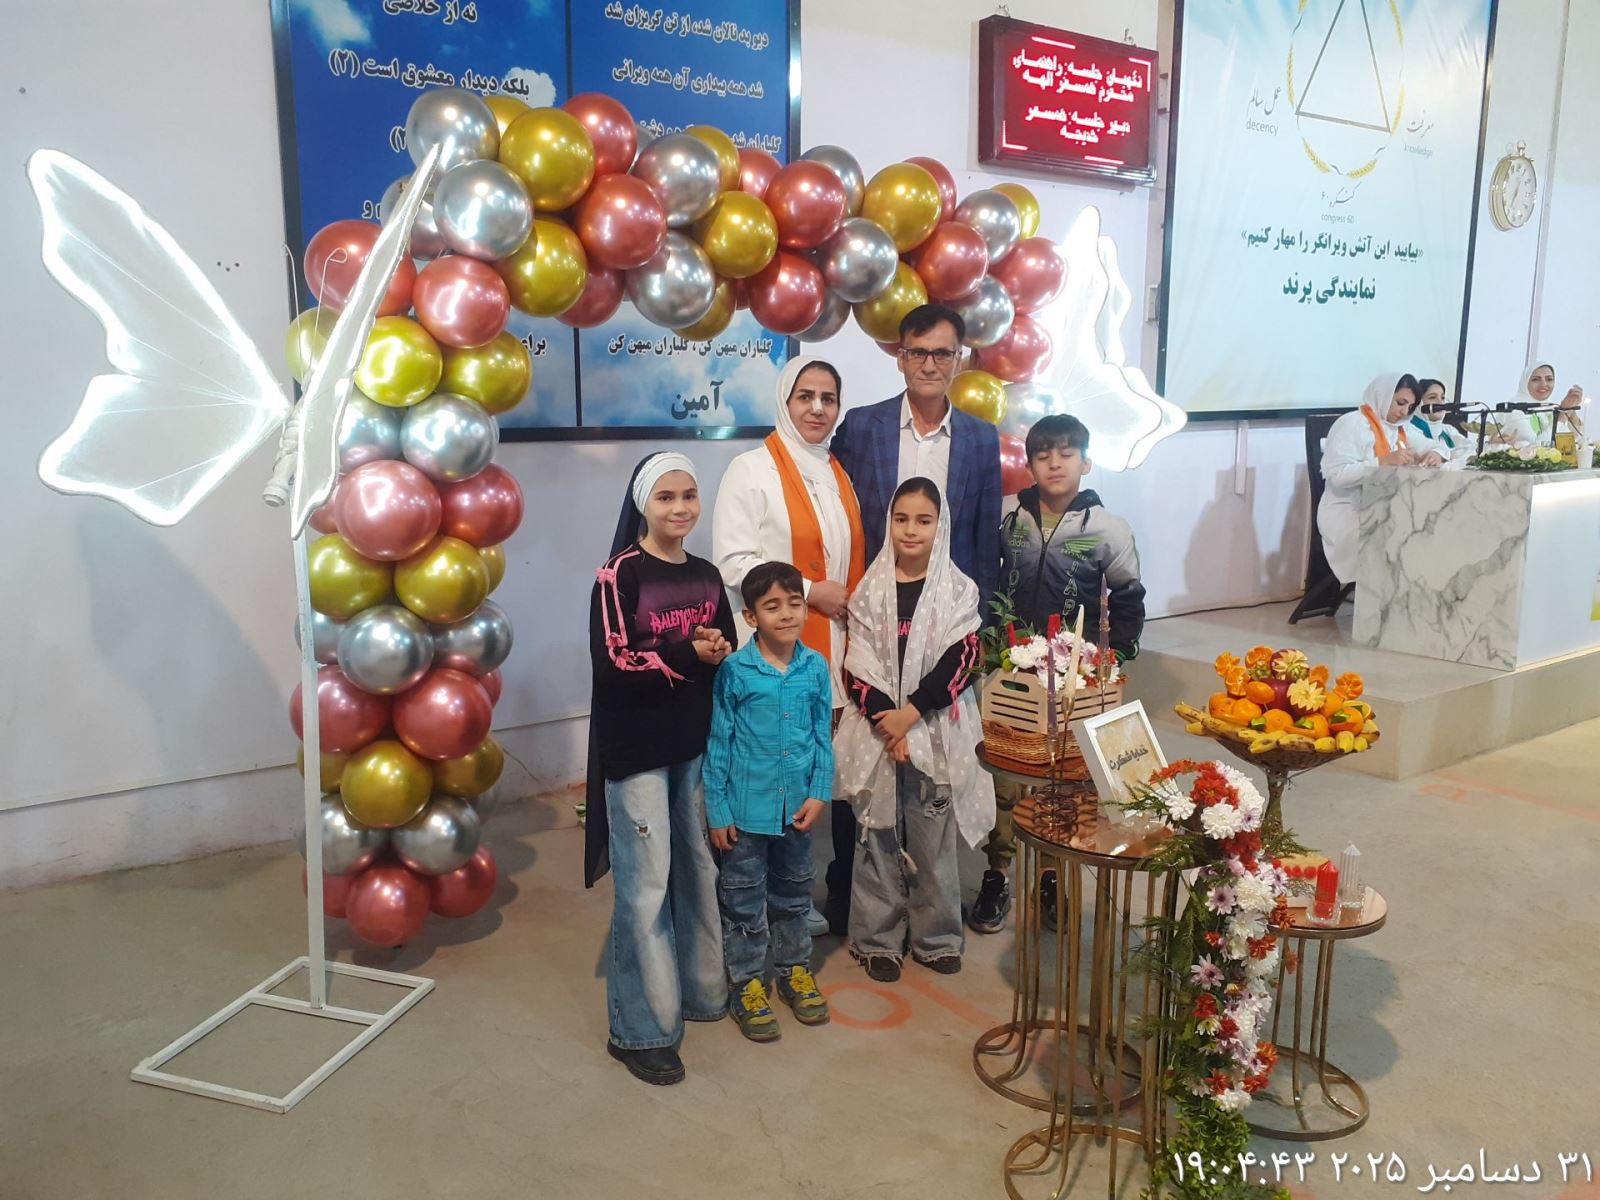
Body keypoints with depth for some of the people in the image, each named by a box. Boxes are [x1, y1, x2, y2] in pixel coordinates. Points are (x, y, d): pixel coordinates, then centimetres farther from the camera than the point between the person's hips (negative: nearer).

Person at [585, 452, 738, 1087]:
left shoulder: (706, 576, 9)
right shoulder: (619, 575, -9)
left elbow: (728, 652, 15)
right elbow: (612, 664, -17)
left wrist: (722, 656, -7)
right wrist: (688, 656, -20)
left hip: (698, 745, 6)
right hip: (637, 753, -6)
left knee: (700, 873, 14)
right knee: (646, 888, 0)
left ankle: (703, 992, 33)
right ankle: (640, 1030, 13)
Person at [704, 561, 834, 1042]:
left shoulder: (815, 667, -4)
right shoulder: (735, 670, -13)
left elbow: (823, 736, 3)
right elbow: (718, 743, -8)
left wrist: (819, 794, -5)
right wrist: (717, 810, -8)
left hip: (797, 805, 3)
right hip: (747, 806, -3)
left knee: (793, 893, 20)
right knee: (744, 899, 10)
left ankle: (794, 970, 38)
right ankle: (746, 984, 25)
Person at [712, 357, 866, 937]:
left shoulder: (840, 473, 16)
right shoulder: (751, 470, -3)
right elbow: (732, 562, -10)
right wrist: (810, 590, -13)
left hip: (840, 649, 5)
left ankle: (848, 891, 20)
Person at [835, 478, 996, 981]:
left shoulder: (958, 589, 0)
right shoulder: (871, 589, 2)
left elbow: (962, 658, -7)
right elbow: (857, 663, -1)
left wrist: (913, 711, -14)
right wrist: (885, 717, -13)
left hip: (937, 730, 0)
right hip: (879, 727, 0)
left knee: (933, 837, 7)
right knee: (880, 835, 6)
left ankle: (936, 936, 23)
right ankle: (879, 939, 19)